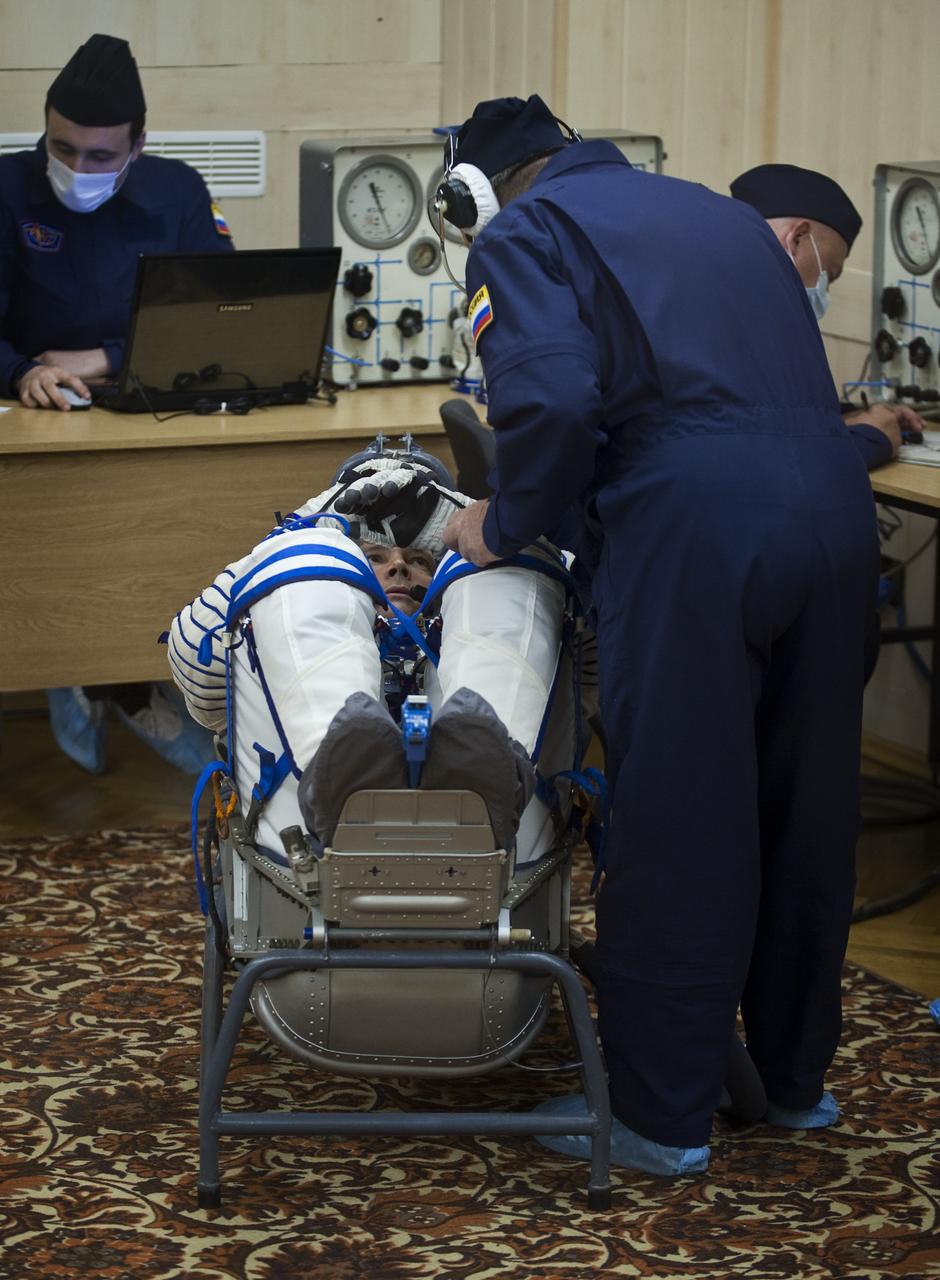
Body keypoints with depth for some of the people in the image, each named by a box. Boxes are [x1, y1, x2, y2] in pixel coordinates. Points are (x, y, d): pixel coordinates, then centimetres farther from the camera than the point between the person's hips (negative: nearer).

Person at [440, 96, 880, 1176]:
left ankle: (660, 1118, 13)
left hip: (693, 526, -7)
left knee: (676, 824, 3)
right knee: (806, 806, 18)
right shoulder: (722, 214, 28)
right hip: (834, 496, 7)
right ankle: (796, 1077, 33)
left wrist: (506, 523, 5)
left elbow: (551, 397, -11)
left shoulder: (523, 235, 7)